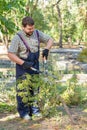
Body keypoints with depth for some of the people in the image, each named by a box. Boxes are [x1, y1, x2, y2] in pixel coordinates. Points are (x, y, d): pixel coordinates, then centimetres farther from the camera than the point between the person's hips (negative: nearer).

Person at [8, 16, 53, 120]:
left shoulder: (37, 33, -2)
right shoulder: (17, 37, -17)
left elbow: (50, 40, 7)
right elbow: (10, 54, -18)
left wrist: (46, 49, -13)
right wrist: (23, 63, -27)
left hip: (35, 65, 5)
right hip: (22, 67, -5)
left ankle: (33, 109, 23)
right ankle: (23, 112, 10)